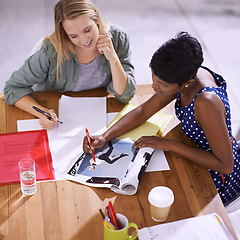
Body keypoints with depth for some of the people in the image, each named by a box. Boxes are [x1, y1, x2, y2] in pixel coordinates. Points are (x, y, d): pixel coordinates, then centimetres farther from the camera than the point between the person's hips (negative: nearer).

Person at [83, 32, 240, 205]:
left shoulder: (206, 102, -38)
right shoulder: (187, 75, -14)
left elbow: (225, 165, -31)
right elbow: (144, 111, -4)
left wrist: (170, 145, -29)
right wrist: (105, 137, -15)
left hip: (220, 178, -7)